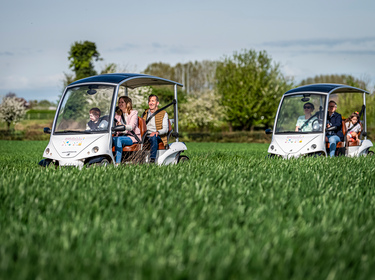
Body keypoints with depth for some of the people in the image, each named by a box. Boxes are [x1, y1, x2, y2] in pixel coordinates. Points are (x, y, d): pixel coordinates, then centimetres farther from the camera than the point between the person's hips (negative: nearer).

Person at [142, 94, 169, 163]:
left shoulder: (163, 114, 9)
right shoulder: (145, 114, 24)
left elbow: (165, 129, -2)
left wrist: (157, 132, -24)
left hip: (158, 137, -4)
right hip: (145, 136, 4)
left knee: (153, 137, -40)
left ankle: (152, 160, -48)